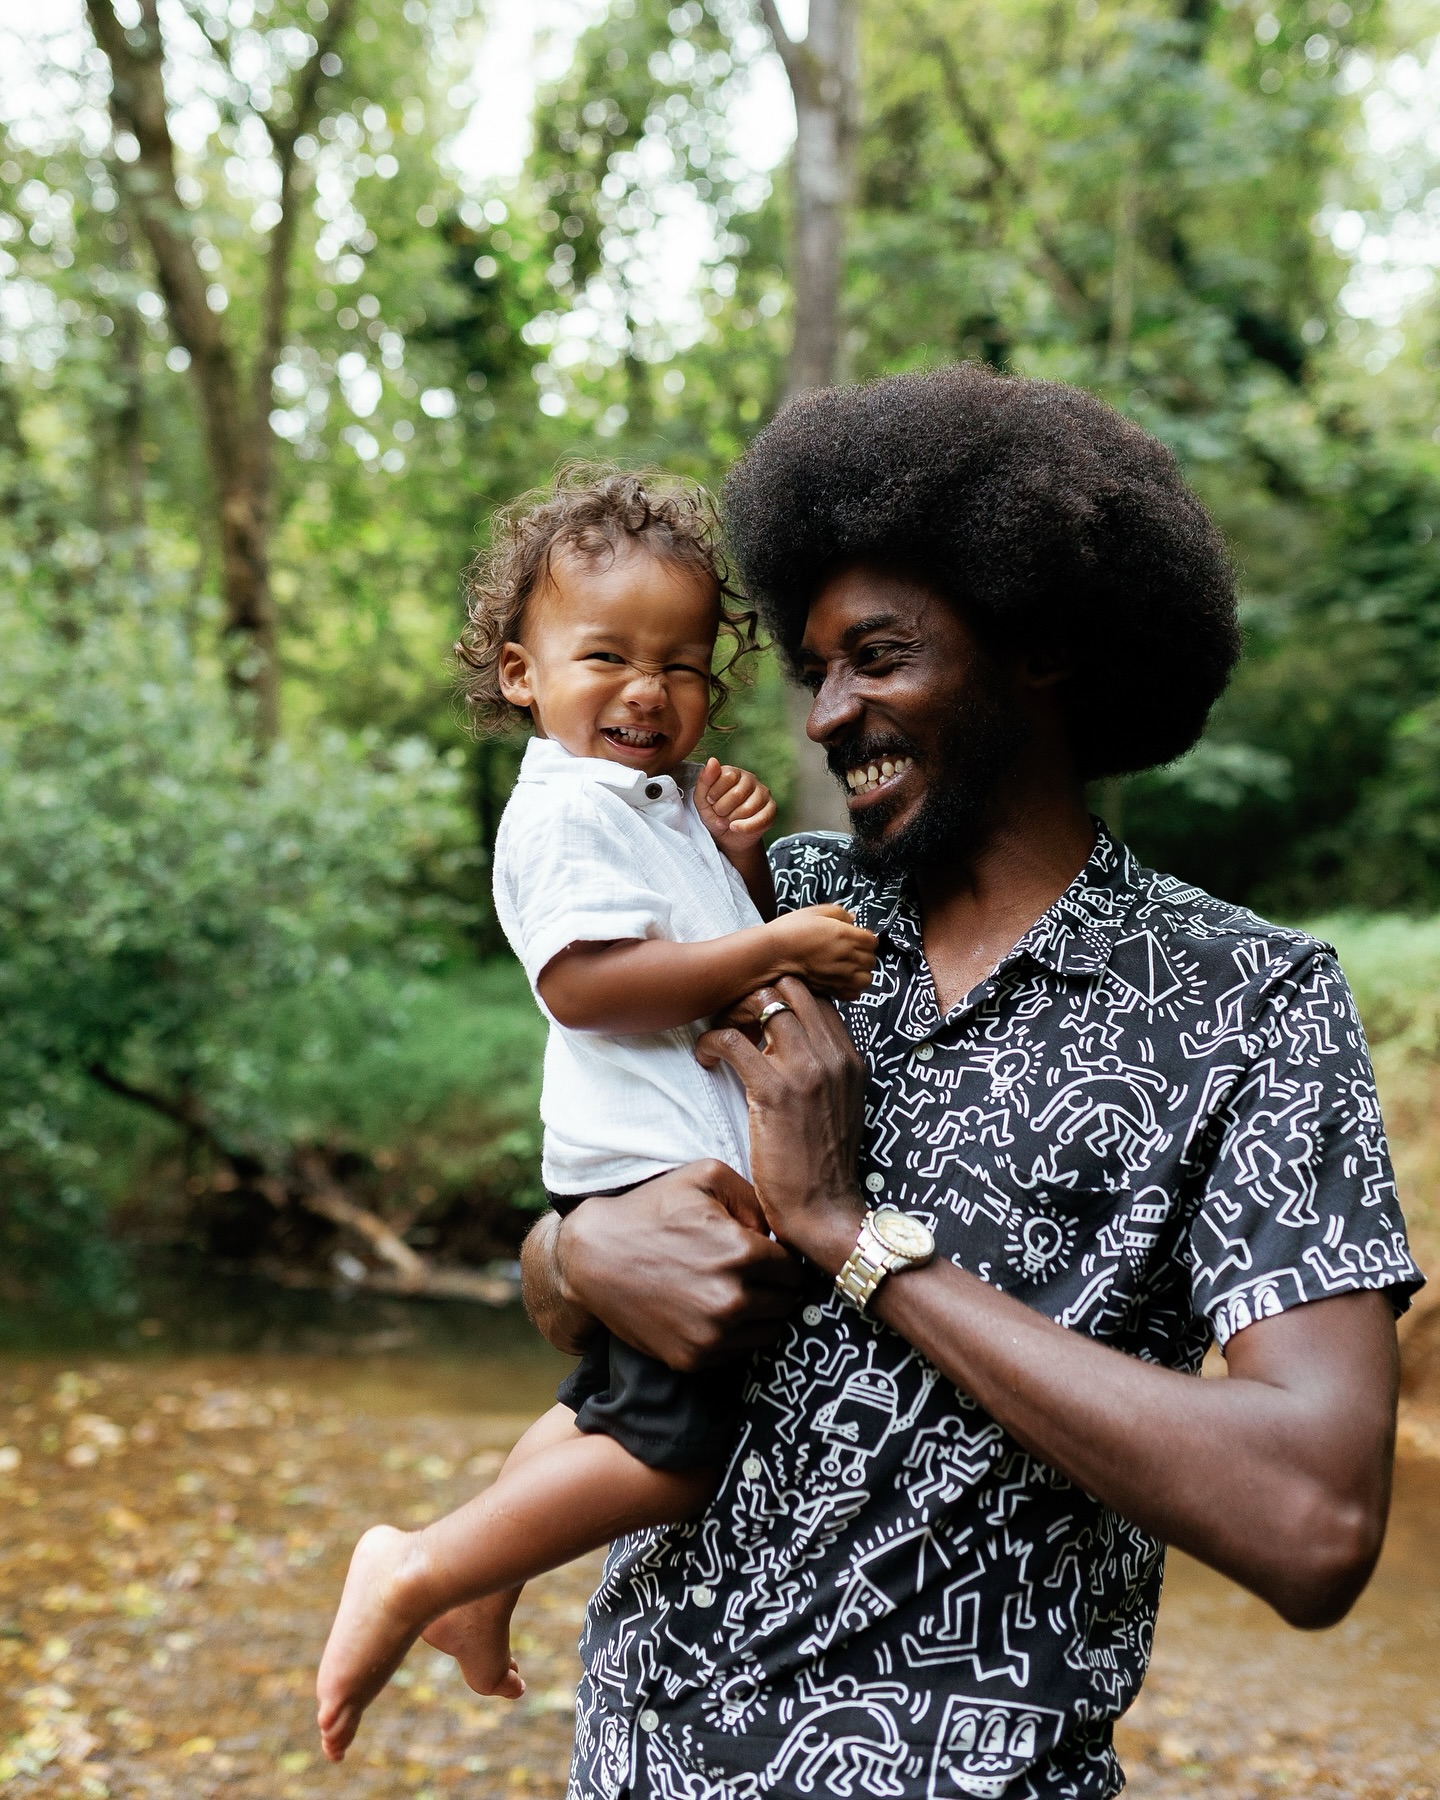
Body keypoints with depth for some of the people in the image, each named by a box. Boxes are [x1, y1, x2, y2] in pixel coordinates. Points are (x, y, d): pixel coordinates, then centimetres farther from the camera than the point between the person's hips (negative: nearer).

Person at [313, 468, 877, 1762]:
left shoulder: (668, 801, 17)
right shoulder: (567, 807, -12)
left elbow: (728, 946, 26)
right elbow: (583, 979, -25)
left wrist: (746, 865, 5)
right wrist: (775, 949, -23)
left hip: (699, 1171, 10)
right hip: (649, 1173, -10)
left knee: (615, 1405, 24)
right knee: (681, 1439, -13)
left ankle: (477, 1584, 37)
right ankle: (415, 1576, -4)